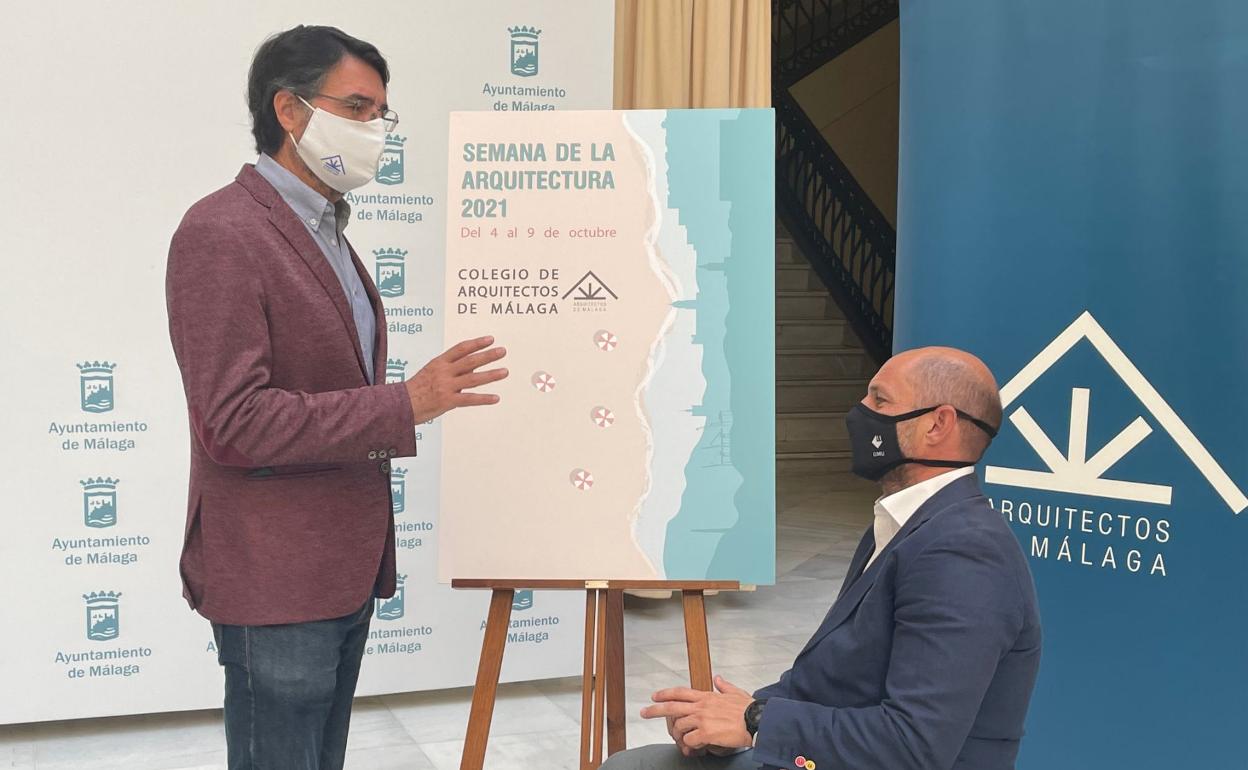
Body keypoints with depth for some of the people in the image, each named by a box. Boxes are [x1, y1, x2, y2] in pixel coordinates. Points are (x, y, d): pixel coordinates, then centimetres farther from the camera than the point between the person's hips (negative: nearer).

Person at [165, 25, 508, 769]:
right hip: (276, 580, -9)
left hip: (344, 568, 9)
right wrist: (403, 405, -24)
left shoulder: (324, 229, 15)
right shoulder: (222, 233, -14)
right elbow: (235, 421, -21)